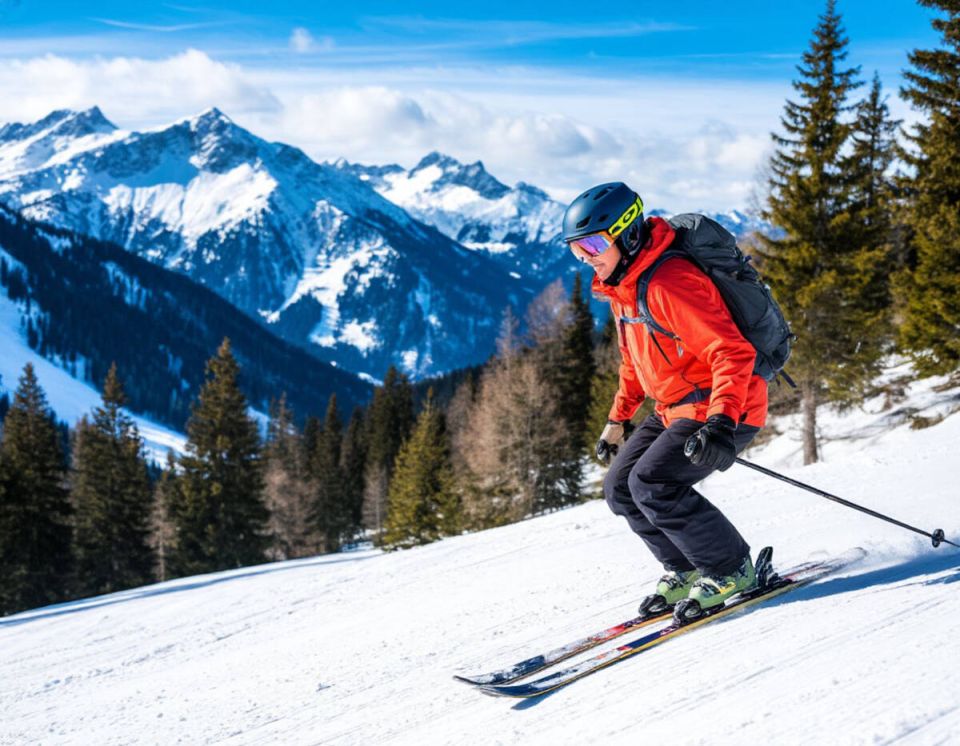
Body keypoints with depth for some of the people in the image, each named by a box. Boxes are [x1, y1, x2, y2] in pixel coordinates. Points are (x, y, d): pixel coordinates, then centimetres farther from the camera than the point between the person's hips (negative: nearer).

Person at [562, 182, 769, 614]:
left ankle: (731, 572, -5)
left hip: (726, 408, -10)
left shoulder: (669, 284, -25)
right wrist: (619, 418, 22)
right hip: (675, 410, 10)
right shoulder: (620, 286, 7)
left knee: (652, 485, -22)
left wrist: (721, 423, -40)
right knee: (620, 489, 6)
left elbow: (733, 352, -30)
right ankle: (686, 570, 16)